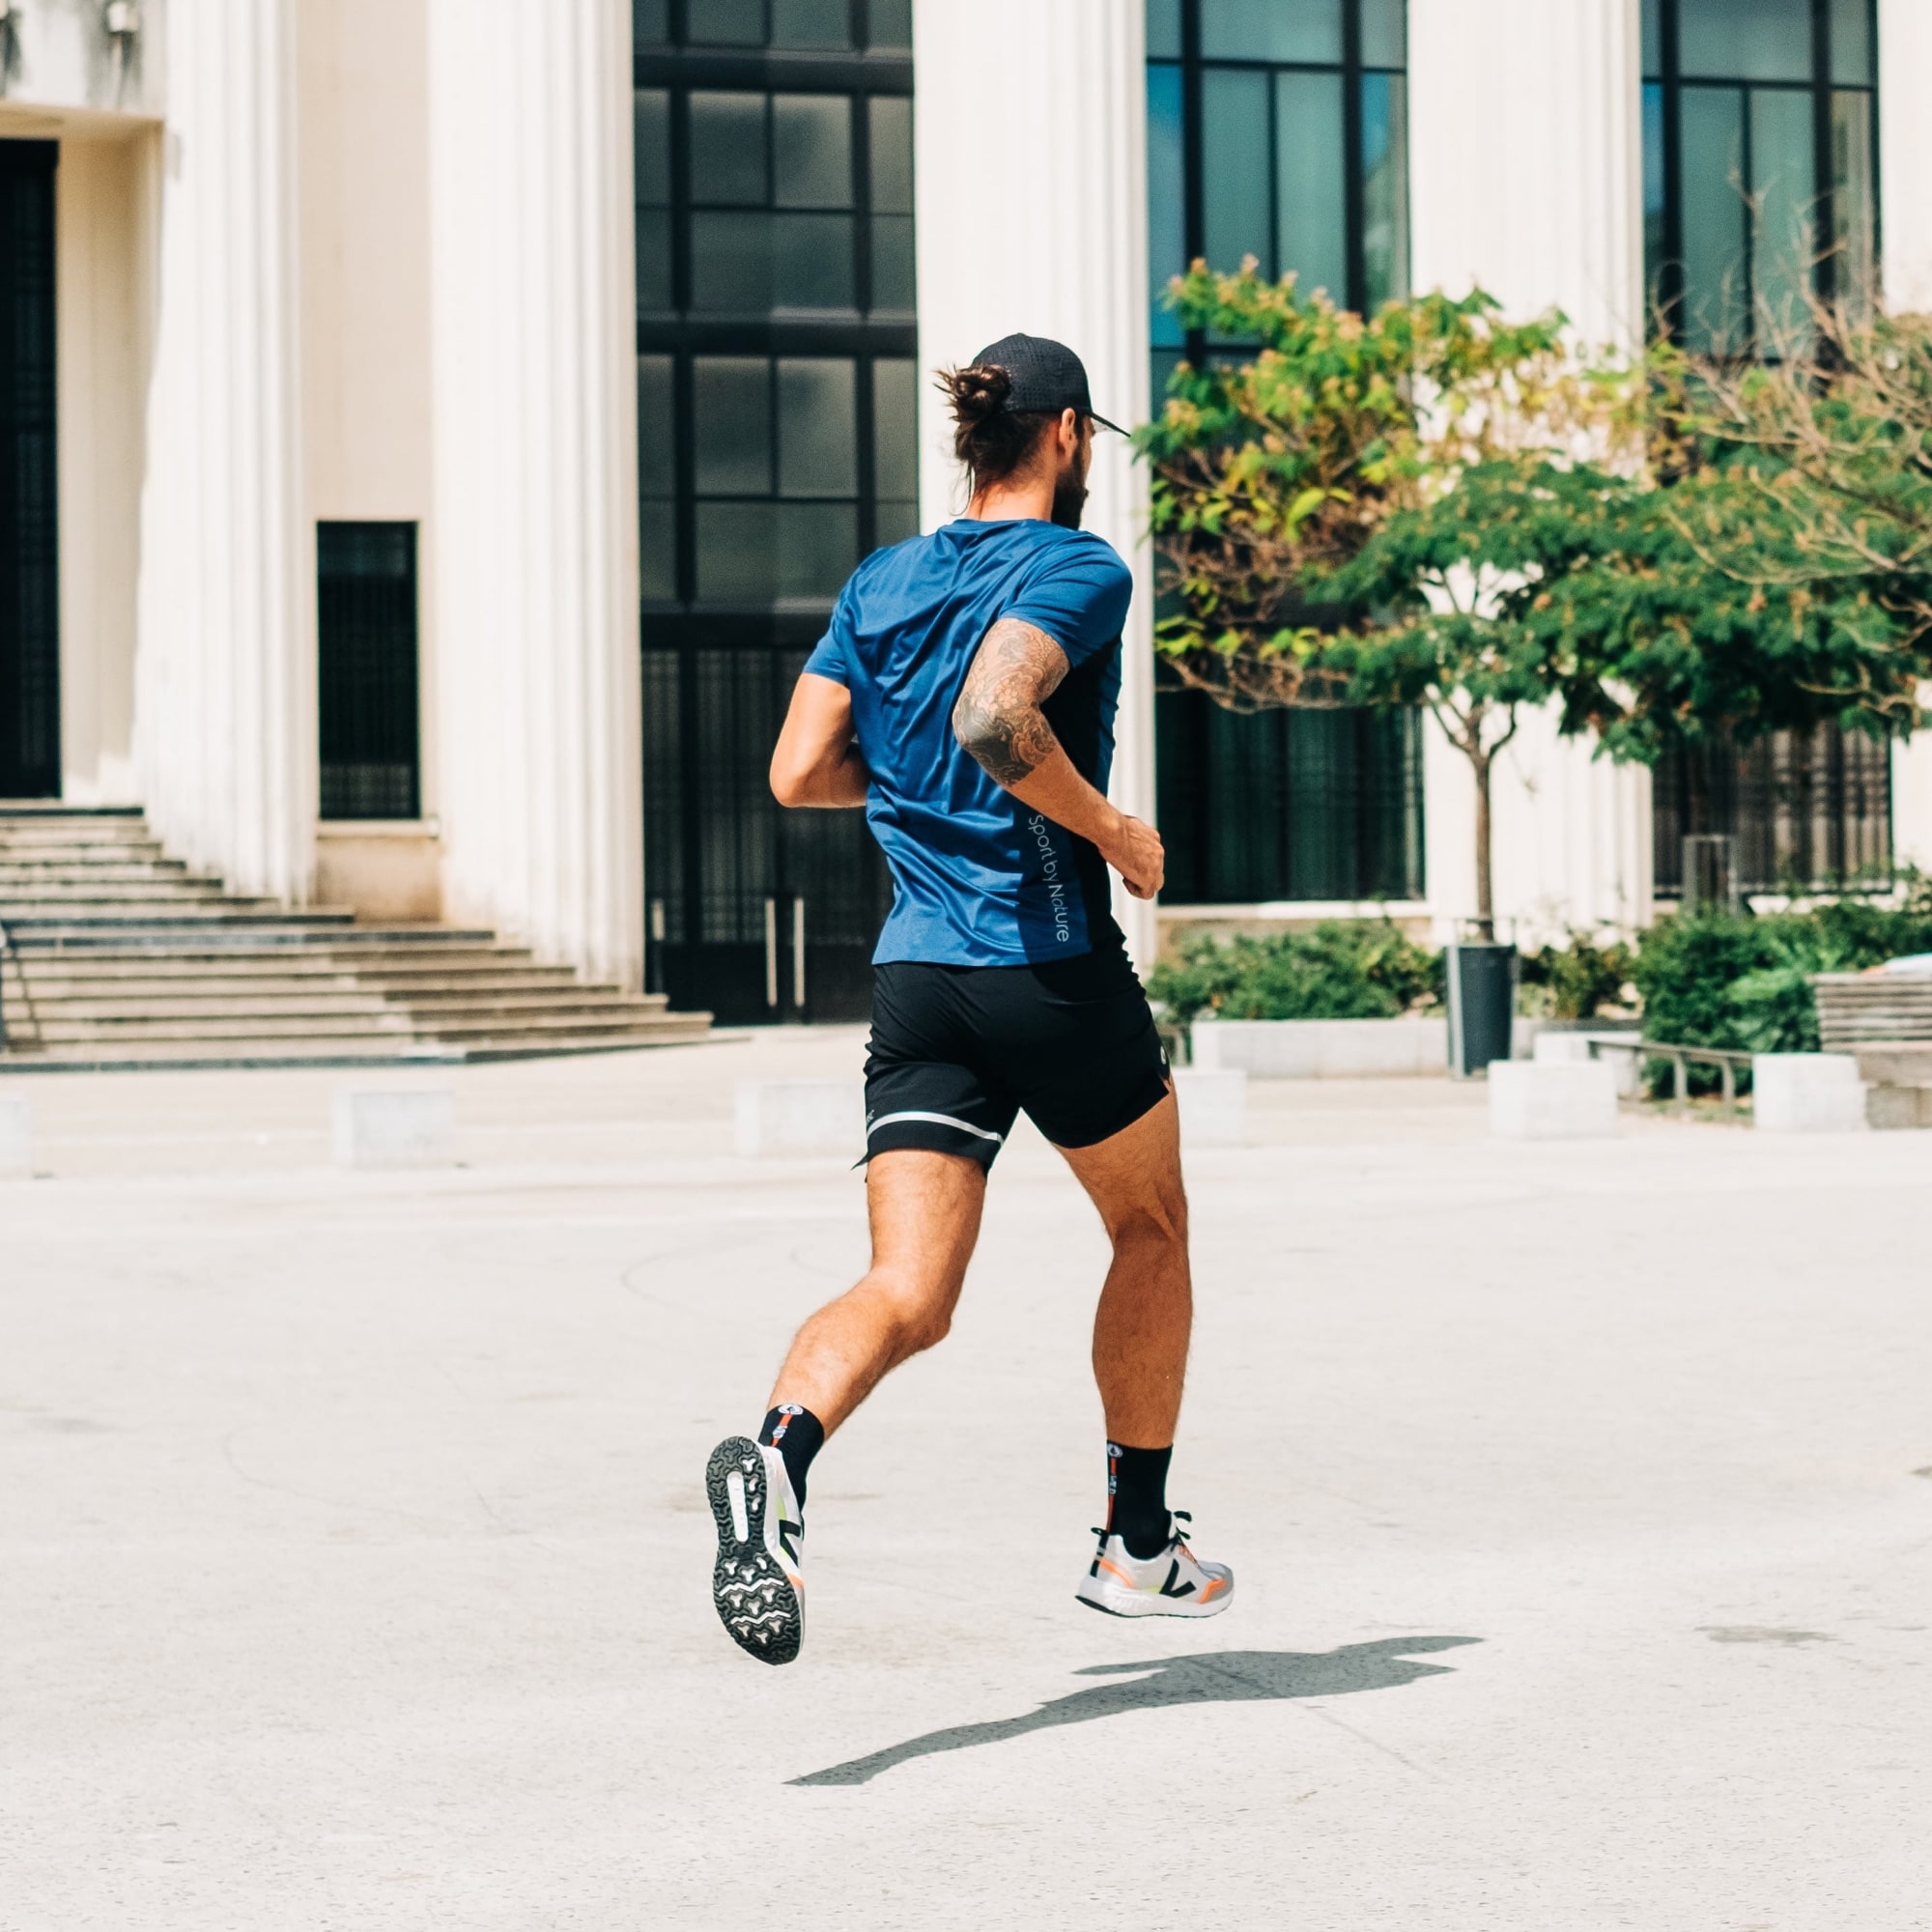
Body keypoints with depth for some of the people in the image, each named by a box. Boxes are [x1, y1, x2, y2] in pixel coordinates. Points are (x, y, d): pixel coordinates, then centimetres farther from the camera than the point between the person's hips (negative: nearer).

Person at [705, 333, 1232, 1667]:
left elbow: (800, 771, 7)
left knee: (909, 1293, -5)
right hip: (1055, 968, -4)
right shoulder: (1081, 569, -7)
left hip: (915, 978, 5)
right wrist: (1116, 831, -12)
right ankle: (1139, 1547, 28)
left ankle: (778, 1457, -36)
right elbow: (996, 716, -25)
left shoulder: (879, 583, 12)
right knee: (1152, 1229, 21)